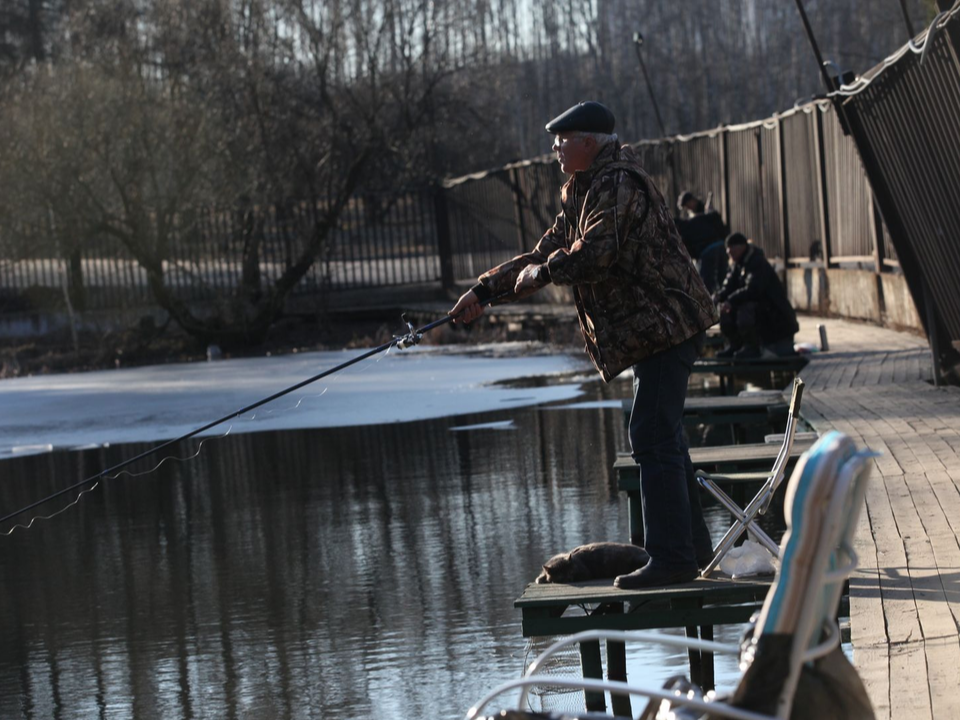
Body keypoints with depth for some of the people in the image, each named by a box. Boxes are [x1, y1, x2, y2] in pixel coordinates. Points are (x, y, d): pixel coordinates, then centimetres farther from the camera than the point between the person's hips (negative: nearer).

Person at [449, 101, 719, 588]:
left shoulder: (618, 183, -15)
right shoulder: (582, 192, 19)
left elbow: (595, 253, -27)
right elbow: (544, 255, 23)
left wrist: (540, 273, -12)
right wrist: (485, 291, 15)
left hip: (664, 325, -11)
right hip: (656, 329, 11)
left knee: (654, 439, -13)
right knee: (660, 438, 17)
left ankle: (671, 559, -13)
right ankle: (693, 546, 25)